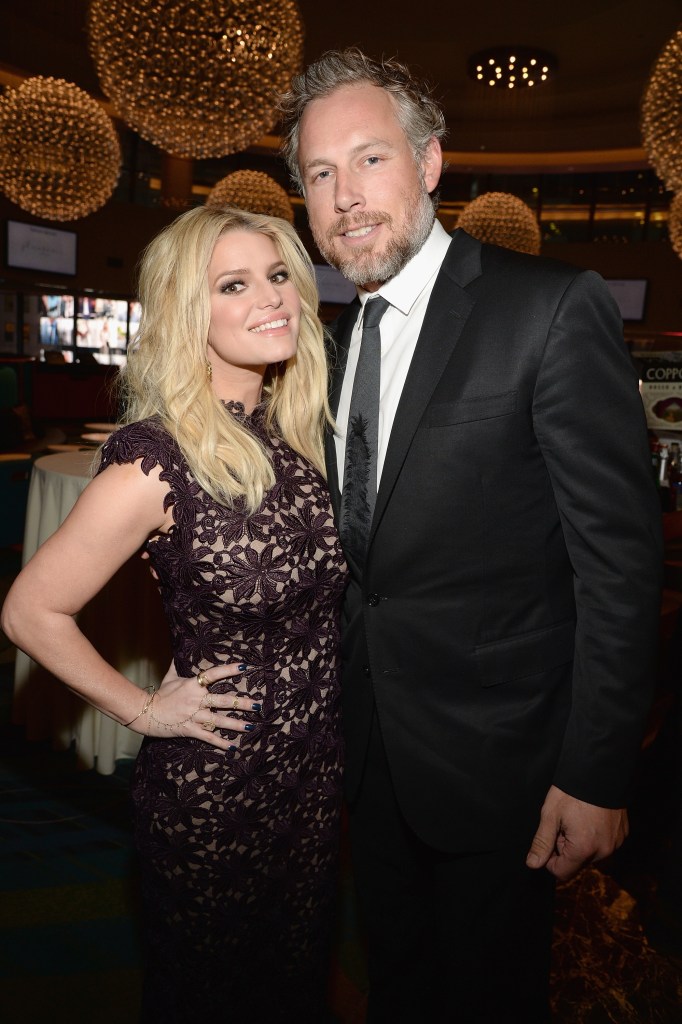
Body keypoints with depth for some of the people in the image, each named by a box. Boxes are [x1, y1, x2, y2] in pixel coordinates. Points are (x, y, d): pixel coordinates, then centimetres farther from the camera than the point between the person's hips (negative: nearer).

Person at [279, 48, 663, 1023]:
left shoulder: (553, 308, -16)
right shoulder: (336, 337, 5)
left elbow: (620, 554, -17)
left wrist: (595, 775, -16)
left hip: (495, 758, -6)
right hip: (373, 755, 6)